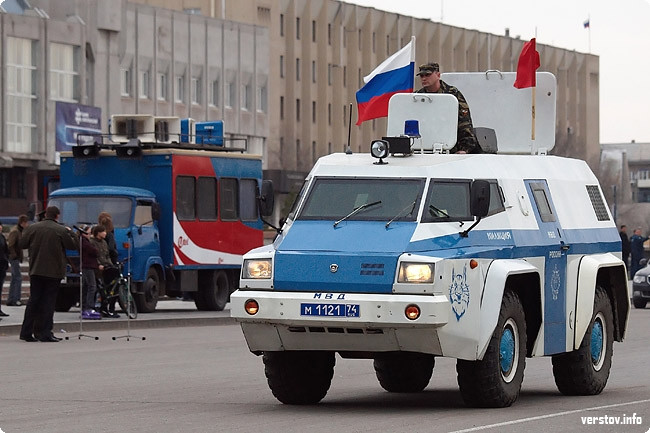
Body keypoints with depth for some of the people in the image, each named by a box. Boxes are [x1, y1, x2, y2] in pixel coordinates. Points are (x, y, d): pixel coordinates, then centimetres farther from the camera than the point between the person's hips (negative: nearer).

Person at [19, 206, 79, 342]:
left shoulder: (32, 228, 1)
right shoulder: (62, 231, -8)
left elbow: (22, 244, 6)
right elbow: (74, 245, -2)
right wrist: (70, 233, 15)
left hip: (35, 270, 3)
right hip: (54, 272, -3)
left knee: (33, 300, 10)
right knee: (49, 301, 1)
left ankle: (26, 332, 8)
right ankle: (45, 333, -2)